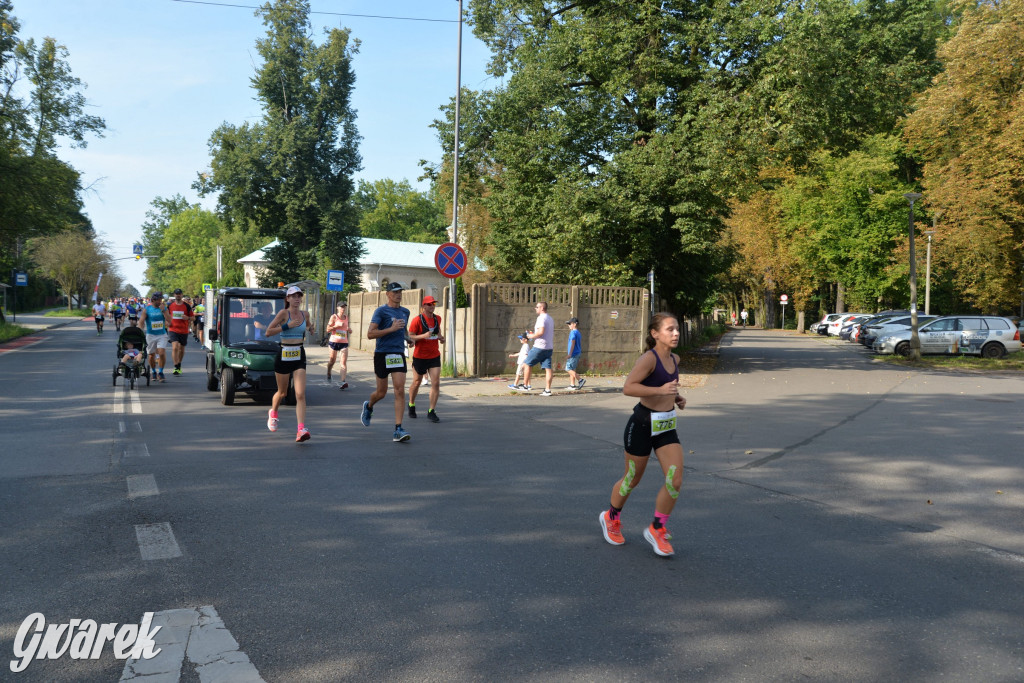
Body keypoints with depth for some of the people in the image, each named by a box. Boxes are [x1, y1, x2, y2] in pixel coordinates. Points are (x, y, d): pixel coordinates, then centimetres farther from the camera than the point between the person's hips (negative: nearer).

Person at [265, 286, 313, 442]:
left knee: (300, 394, -11)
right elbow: (268, 332, -13)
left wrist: (310, 328, 7)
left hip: (299, 357, 3)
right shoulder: (283, 313, -8)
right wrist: (287, 325, -21)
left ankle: (301, 430, -18)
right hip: (284, 356, -3)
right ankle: (273, 414, 45)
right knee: (282, 392, 13)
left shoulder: (305, 314, 7)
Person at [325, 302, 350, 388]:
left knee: (344, 362, -12)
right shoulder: (334, 317, -2)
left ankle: (344, 382, -21)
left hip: (344, 342, 2)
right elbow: (328, 330, -7)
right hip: (334, 341, -2)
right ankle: (328, 373, 43)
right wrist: (337, 325, -17)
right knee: (332, 360, 11)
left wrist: (348, 329, 8)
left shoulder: (346, 317, 11)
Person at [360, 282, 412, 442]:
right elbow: (370, 334, -14)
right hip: (382, 355, -4)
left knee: (400, 391, -9)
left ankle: (398, 430, -9)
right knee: (381, 392, 8)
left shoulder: (405, 312, 13)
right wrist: (392, 329, -21)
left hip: (398, 355, 4)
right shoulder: (381, 311, -6)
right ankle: (369, 407, 44)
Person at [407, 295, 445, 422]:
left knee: (436, 383, -8)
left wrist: (441, 337, 4)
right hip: (420, 356, -3)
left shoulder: (437, 318, 5)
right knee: (416, 382, 12)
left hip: (434, 356, 3)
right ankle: (411, 405, 37)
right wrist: (423, 336, -26)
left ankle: (431, 411, 0)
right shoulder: (417, 320, -11)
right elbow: (410, 337, -12)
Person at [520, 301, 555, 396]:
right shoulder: (550, 319, 18)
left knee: (528, 364, 6)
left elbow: (541, 331, -24)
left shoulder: (541, 318, -12)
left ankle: (525, 386, 10)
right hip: (549, 347, 8)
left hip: (540, 347, -8)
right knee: (548, 368, 2)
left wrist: (532, 336, -11)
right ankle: (547, 390, -2)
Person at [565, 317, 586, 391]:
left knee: (568, 369, -8)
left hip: (573, 354, -10)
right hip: (578, 353, 10)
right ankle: (572, 385, 11)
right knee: (572, 369, 11)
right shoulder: (578, 333, 16)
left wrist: (570, 354, -21)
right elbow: (580, 344, 20)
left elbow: (573, 343, -19)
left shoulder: (573, 332, -13)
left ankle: (580, 379, -14)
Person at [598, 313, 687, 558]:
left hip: (666, 427, 6)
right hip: (643, 424, -6)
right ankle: (611, 518, 36)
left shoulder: (674, 359, 7)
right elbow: (628, 387, -26)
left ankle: (657, 530, 13)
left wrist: (677, 397, 9)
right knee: (632, 479, 10)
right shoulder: (649, 358, -17)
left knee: (675, 480, -6)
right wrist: (660, 390, -33)